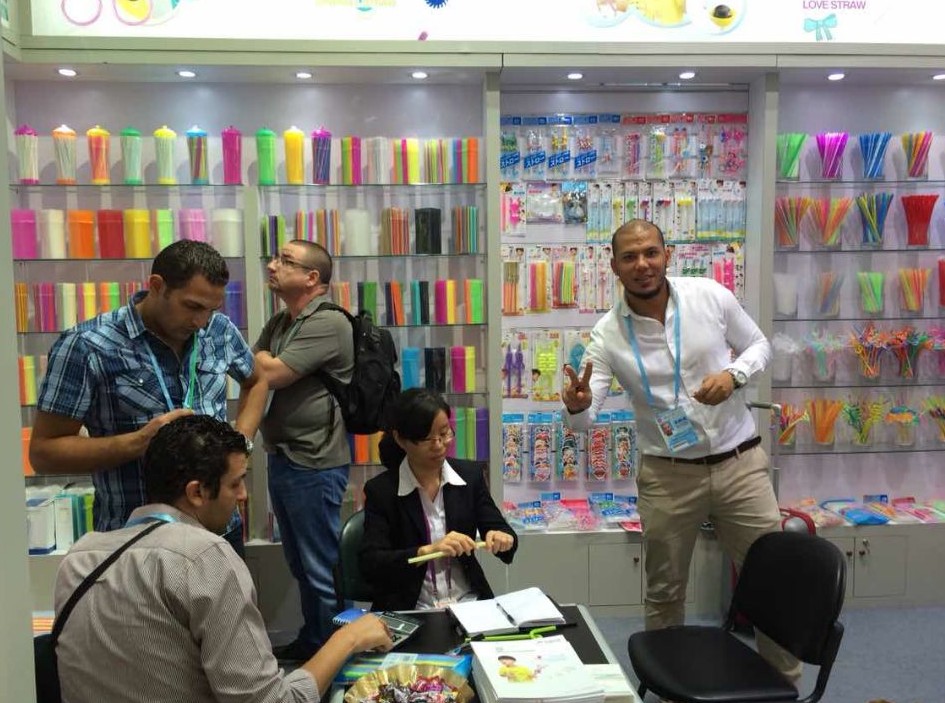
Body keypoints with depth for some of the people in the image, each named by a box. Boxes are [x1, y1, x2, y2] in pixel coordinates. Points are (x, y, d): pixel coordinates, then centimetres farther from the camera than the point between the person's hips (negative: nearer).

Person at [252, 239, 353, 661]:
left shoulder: (327, 323, -16)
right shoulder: (279, 322, 13)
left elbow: (268, 374, -20)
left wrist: (260, 358, -2)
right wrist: (266, 364, -10)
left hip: (313, 465, -9)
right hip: (281, 459, 9)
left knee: (322, 569, 4)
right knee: (300, 564, 21)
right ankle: (311, 640, 37)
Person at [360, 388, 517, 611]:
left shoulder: (470, 475, 4)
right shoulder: (381, 490, -5)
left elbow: (504, 533, 5)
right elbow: (370, 565, -13)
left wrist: (503, 539, -18)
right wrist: (426, 550, -28)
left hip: (469, 602, 3)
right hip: (408, 612, -3)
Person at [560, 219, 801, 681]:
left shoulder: (710, 296, -7)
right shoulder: (608, 334, -10)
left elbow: (759, 345, 7)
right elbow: (583, 419, -14)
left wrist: (734, 374, -15)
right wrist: (575, 405, -39)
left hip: (739, 462, 1)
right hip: (667, 475, 0)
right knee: (664, 591, 14)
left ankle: (785, 680, 35)